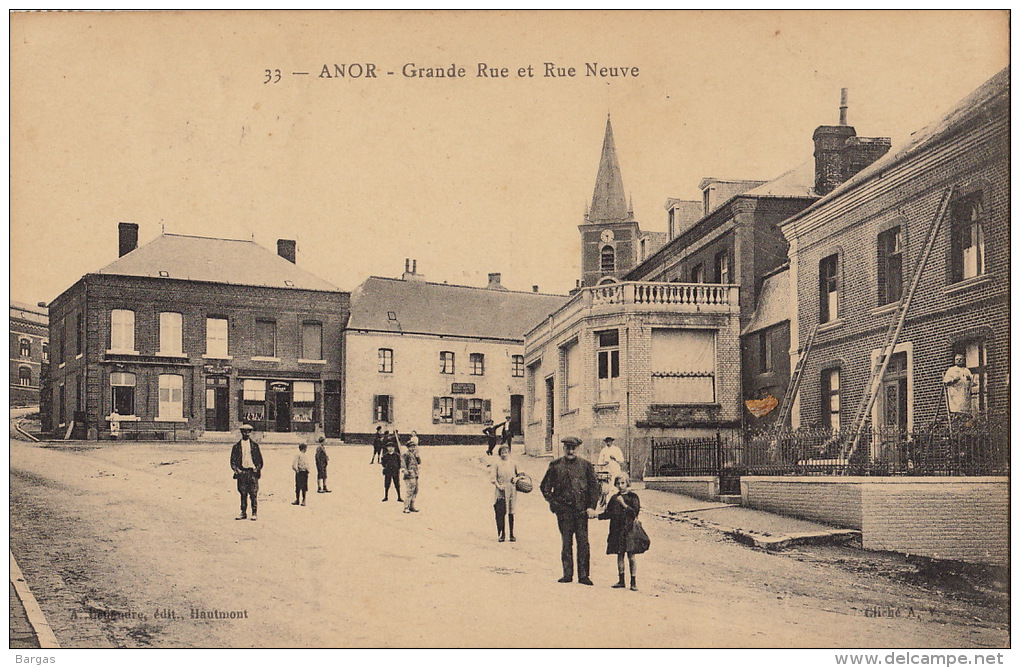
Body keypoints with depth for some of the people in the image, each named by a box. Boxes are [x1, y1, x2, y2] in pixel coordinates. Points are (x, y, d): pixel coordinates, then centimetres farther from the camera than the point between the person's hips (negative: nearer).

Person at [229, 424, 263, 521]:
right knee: (243, 493, 3)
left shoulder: (254, 445, 10)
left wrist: (258, 469, -1)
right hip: (241, 472, 1)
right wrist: (236, 470, -5)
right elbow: (233, 460, 9)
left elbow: (260, 459, 11)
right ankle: (243, 513, 10)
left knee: (253, 494, -5)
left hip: (252, 472, -1)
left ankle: (254, 513, 0)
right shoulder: (236, 446, 9)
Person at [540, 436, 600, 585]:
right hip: (564, 509, 1)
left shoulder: (586, 465, 7)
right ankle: (567, 574, 9)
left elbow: (595, 487, 8)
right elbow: (545, 486, 14)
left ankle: (583, 575, 1)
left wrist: (591, 507, 0)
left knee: (583, 541, -4)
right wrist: (553, 502, 4)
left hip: (581, 509, 0)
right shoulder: (555, 465, 8)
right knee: (566, 542, 2)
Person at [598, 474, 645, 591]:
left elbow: (635, 513, -8)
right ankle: (621, 580, 13)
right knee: (619, 555, 6)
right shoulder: (614, 498, 14)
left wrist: (623, 504, -16)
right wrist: (597, 516, 6)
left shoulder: (633, 497, 1)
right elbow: (609, 514, 18)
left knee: (631, 556, -5)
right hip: (617, 531, 4)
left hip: (629, 530, -4)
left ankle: (633, 582, 0)